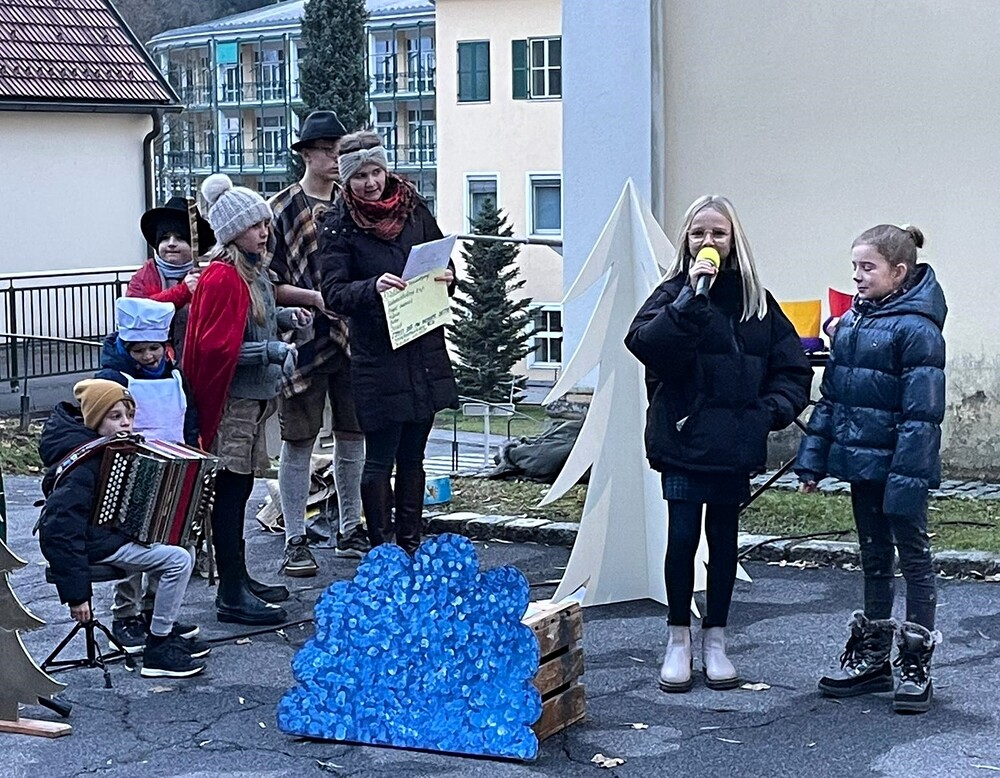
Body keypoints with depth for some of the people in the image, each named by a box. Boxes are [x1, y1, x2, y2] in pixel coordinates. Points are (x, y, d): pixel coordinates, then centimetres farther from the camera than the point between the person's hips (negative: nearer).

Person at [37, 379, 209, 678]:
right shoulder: (82, 465, -25)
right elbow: (60, 532, -30)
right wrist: (76, 594, -30)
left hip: (106, 531, 10)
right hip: (91, 543, -10)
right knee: (179, 560, -16)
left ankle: (165, 632, 21)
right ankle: (156, 652, -6)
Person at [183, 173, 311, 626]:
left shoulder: (253, 269, 13)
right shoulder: (221, 277, -17)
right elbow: (216, 346, -21)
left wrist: (284, 317, 10)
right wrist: (273, 351, -25)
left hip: (253, 396, 9)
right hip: (231, 400, -9)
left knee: (240, 489, 15)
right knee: (231, 491, -6)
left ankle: (239, 579, 24)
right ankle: (232, 596, -2)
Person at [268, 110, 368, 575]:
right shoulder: (282, 209, -3)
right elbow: (269, 284, -5)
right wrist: (314, 297, -16)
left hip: (351, 337, 4)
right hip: (303, 339, -4)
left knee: (352, 437, 11)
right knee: (298, 442, 1)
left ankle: (351, 531, 23)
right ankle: (295, 541, 8)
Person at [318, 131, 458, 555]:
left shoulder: (414, 209, 9)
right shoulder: (338, 225, -4)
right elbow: (333, 293, -11)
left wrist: (446, 279, -3)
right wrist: (372, 288, -29)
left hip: (425, 355, 4)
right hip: (377, 357, -4)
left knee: (412, 457, 12)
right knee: (380, 460, -2)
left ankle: (411, 545, 20)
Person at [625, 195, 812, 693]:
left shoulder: (756, 301, 7)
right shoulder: (673, 293, -2)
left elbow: (792, 368, 10)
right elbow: (646, 344, -21)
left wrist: (771, 411, -6)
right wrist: (691, 298, -27)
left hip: (735, 445, 3)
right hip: (683, 440, -3)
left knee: (724, 540, 11)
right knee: (682, 537, -2)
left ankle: (715, 640, 22)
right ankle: (678, 640, 13)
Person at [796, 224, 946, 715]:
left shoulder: (917, 329, -16)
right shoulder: (850, 323, 9)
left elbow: (922, 412, -19)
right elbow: (830, 396, 14)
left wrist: (907, 477, -23)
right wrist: (813, 458, 10)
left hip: (898, 467, -8)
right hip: (860, 462, 8)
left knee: (914, 558, 3)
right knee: (874, 559, 16)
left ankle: (916, 667, 10)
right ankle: (871, 657, 26)